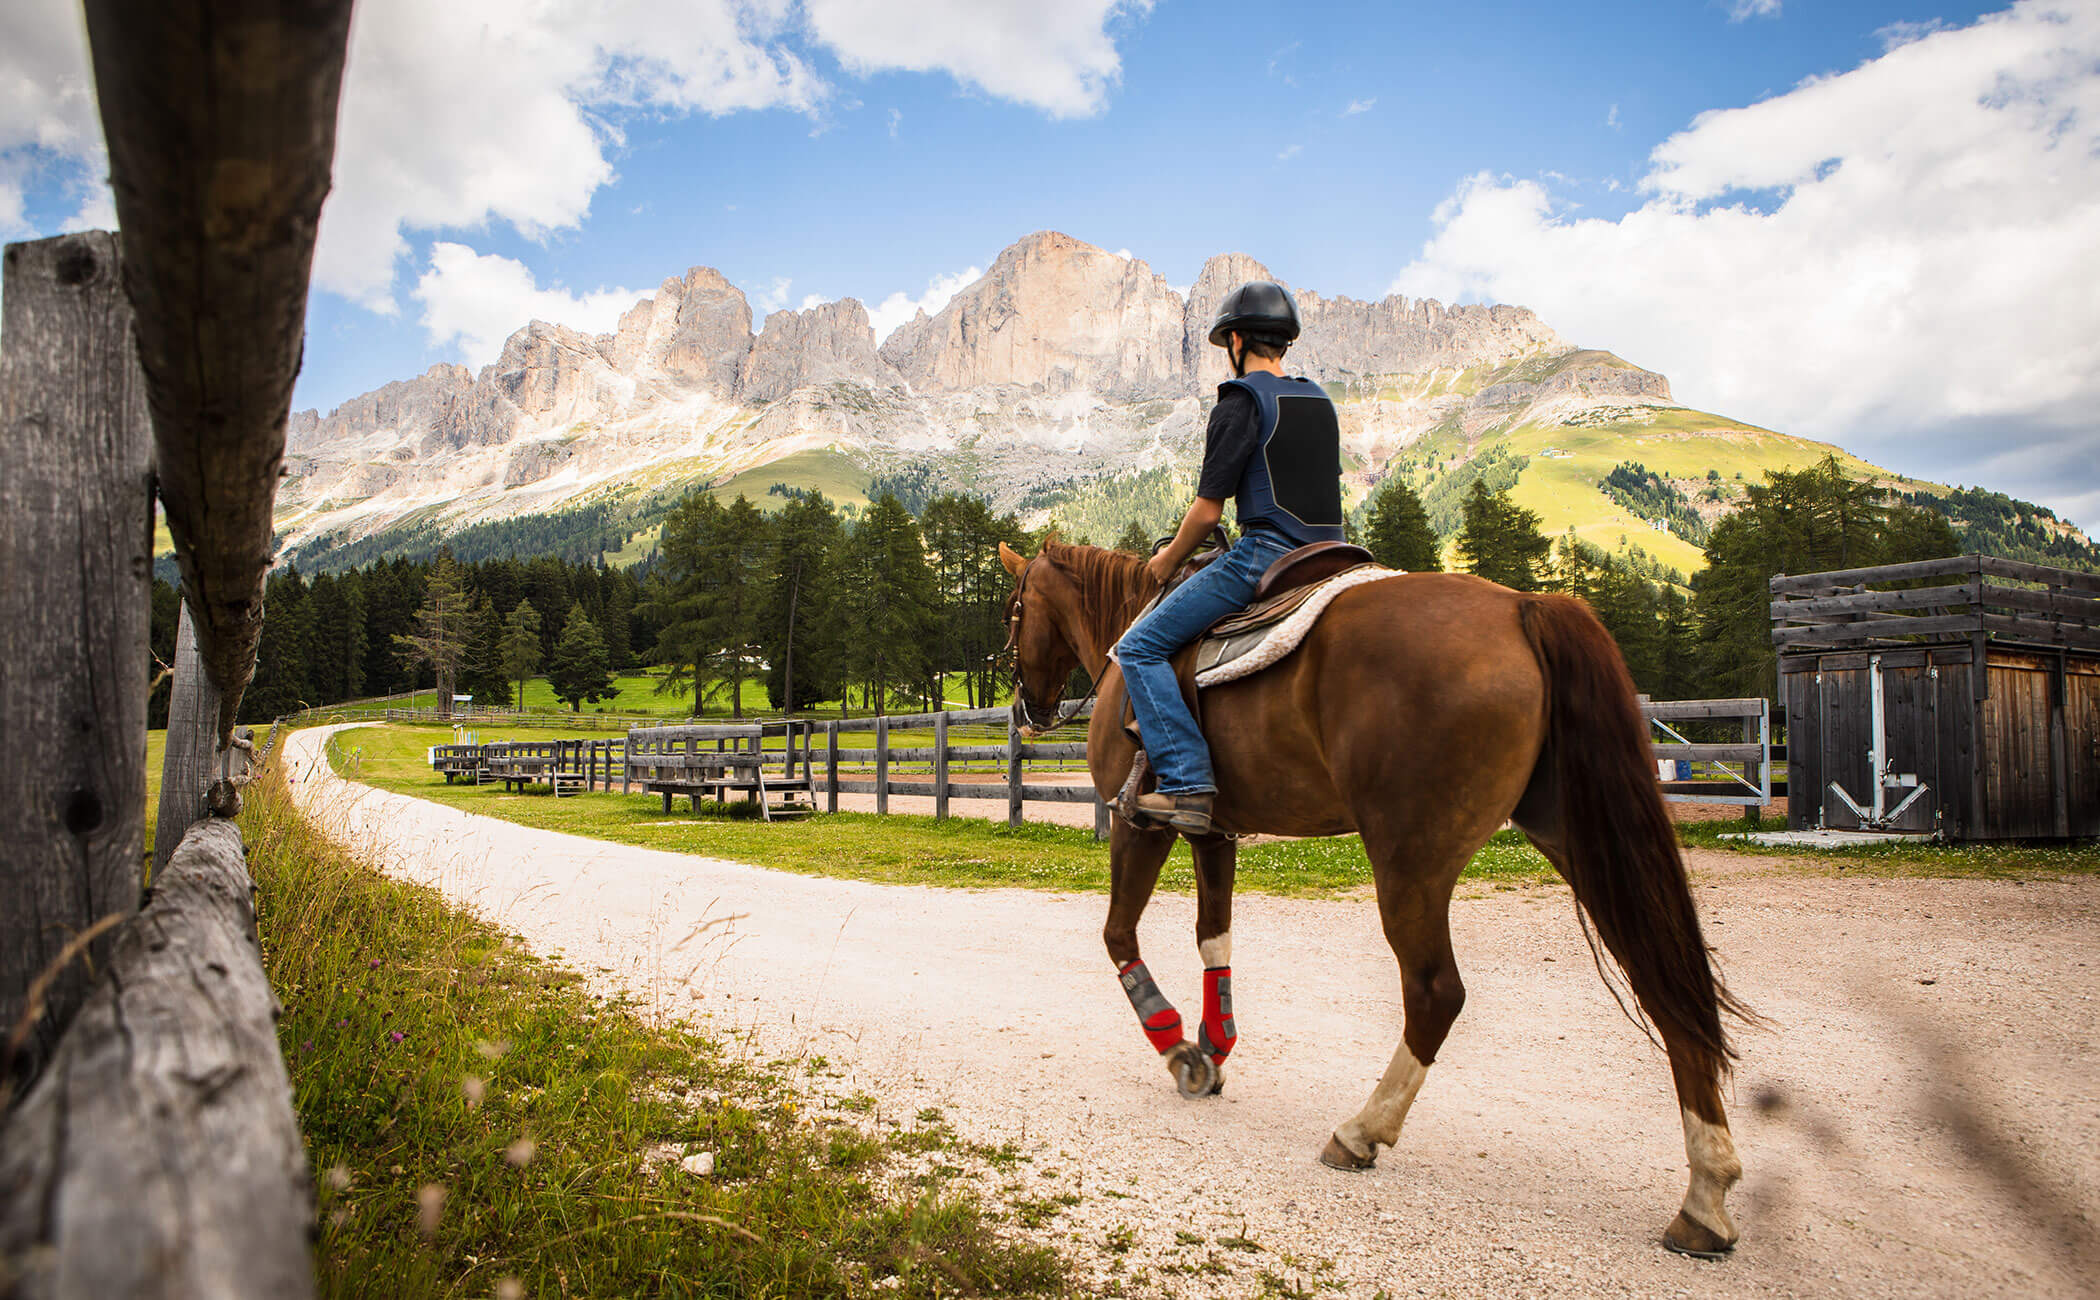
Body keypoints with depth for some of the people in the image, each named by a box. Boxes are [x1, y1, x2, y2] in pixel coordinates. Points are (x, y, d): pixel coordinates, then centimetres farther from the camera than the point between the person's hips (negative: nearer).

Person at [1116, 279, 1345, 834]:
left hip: (1264, 555, -9)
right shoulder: (1321, 400, 18)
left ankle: (1188, 783, -19)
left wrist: (1170, 559, 8)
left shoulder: (1242, 399, -7)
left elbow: (1209, 507, -9)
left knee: (1139, 648, -7)